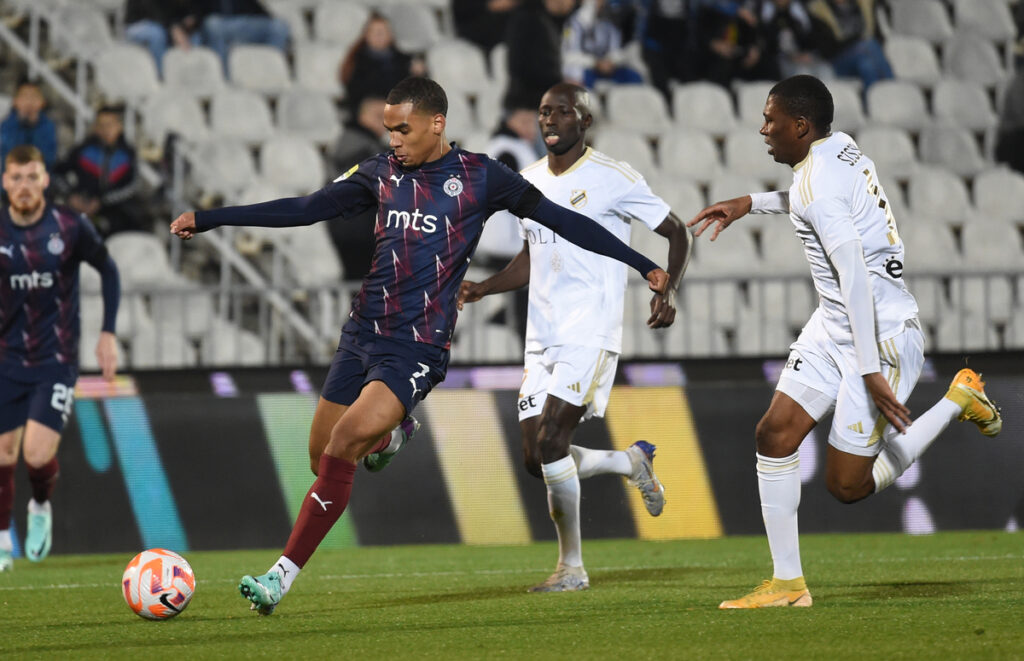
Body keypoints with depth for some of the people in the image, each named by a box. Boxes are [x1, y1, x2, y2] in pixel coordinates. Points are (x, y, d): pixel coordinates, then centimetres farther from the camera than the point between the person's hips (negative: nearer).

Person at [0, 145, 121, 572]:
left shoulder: (71, 228, -10)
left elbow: (108, 271, 5)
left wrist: (108, 334, 0)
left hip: (58, 360, -2)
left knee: (37, 454, -16)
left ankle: (41, 507, 17)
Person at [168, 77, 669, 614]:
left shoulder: (478, 177, -3)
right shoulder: (382, 173, 8)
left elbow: (560, 220, 2)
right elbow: (304, 210, 12)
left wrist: (643, 264, 1)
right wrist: (206, 220, 9)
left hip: (418, 347, -5)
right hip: (362, 333, 5)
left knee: (341, 447, -21)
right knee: (324, 462, 6)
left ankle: (283, 576, -17)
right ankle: (388, 436, 40)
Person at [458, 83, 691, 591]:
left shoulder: (612, 179, -6)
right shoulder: (529, 182, 13)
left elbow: (676, 233, 1)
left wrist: (668, 291, -15)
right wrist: (482, 289, 8)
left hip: (591, 335, -7)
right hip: (542, 338, 7)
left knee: (550, 441, -19)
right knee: (536, 460, 1)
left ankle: (571, 566, -6)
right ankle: (633, 462, 27)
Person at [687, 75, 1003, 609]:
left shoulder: (818, 182, -22)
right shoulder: (839, 149, 7)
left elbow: (855, 277, -27)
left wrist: (871, 371, -27)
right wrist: (750, 203, 31)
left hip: (879, 335, -10)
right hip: (833, 326, 10)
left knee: (848, 484, -3)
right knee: (775, 433, 0)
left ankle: (959, 401, 10)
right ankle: (787, 583, 4)